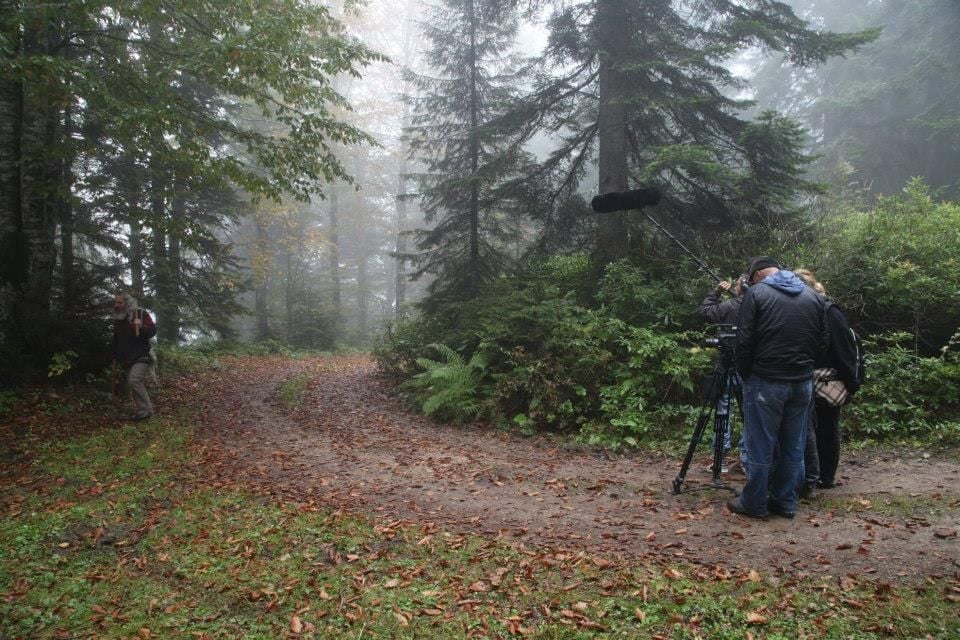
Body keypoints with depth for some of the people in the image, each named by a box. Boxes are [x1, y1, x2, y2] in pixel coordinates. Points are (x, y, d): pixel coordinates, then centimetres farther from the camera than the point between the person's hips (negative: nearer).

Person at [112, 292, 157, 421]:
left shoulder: (141, 314, -7)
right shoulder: (117, 320, 14)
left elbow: (153, 331, -12)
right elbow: (116, 340, 25)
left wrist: (141, 327, -30)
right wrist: (115, 357, 23)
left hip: (141, 357, -7)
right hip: (127, 359, 7)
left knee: (134, 380, -21)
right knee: (136, 383, 7)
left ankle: (146, 409, -15)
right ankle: (143, 410, 15)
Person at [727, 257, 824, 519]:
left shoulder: (756, 292, -6)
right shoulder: (814, 296, 9)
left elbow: (744, 340, -9)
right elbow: (821, 341, 9)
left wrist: (744, 374, 3)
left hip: (766, 381, -5)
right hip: (803, 382, 5)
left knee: (761, 446, 3)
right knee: (794, 446, 12)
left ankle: (754, 504, 12)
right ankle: (786, 502, 21)